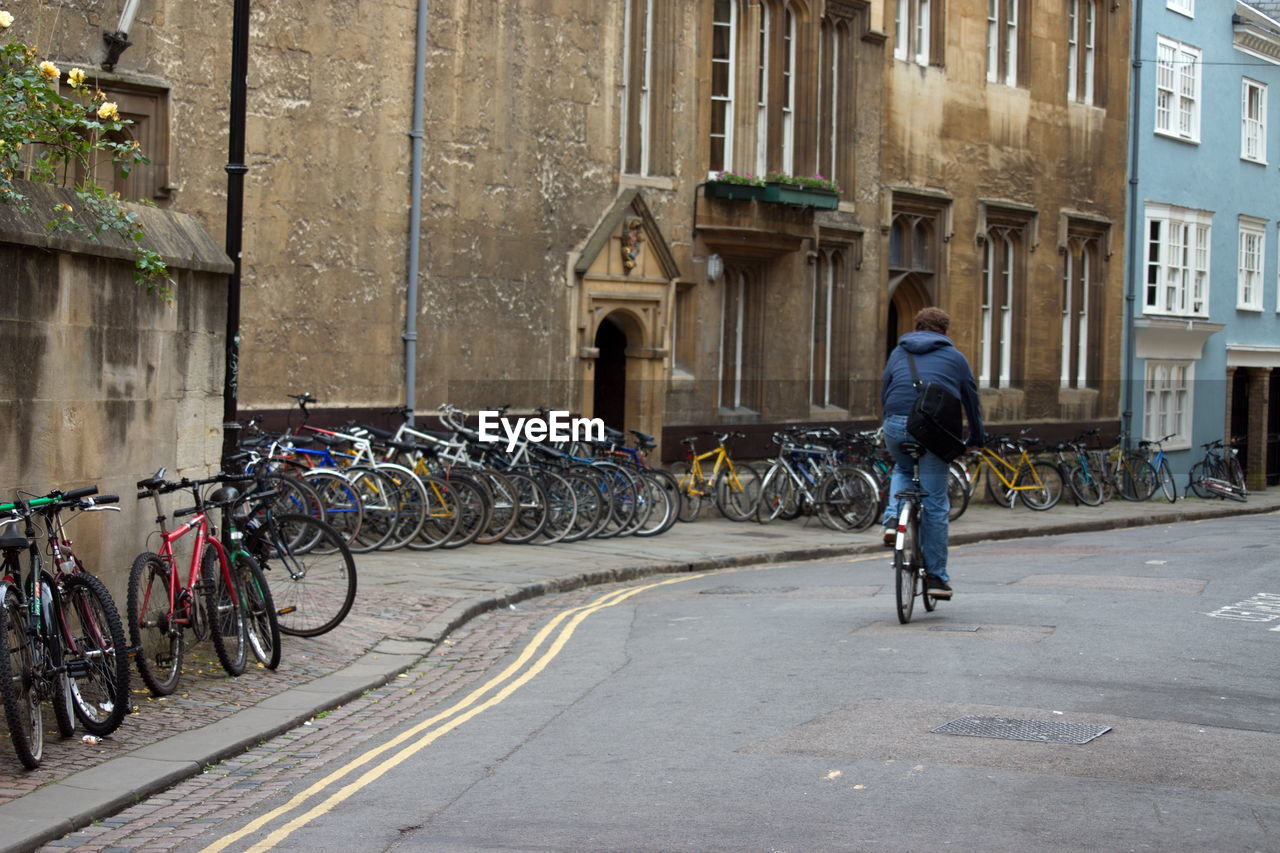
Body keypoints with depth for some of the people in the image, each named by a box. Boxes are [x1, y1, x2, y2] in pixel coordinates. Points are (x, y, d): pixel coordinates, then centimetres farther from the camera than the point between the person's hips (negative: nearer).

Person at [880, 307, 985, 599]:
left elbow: (884, 394, 24)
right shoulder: (954, 357, 19)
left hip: (897, 424, 2)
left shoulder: (898, 353, 23)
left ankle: (893, 517, 7)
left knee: (902, 470, 34)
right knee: (935, 505, 3)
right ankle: (936, 576, 6)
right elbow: (971, 399, 23)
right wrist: (976, 438, 34)